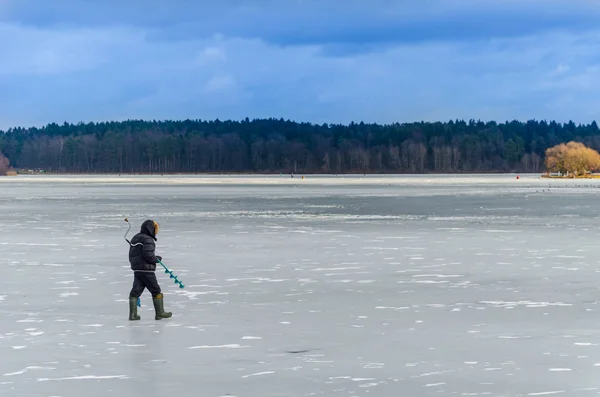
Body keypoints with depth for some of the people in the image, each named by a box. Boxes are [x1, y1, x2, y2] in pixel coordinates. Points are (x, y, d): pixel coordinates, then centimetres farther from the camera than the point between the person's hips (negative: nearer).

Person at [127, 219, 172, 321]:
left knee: (135, 291, 6)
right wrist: (157, 259, -5)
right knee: (156, 291, 4)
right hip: (147, 270, -8)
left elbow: (131, 255, 18)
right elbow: (148, 255, -22)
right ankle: (160, 313, 8)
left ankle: (133, 314, 2)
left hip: (136, 270, 8)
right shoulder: (148, 240, -13)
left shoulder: (135, 239, 17)